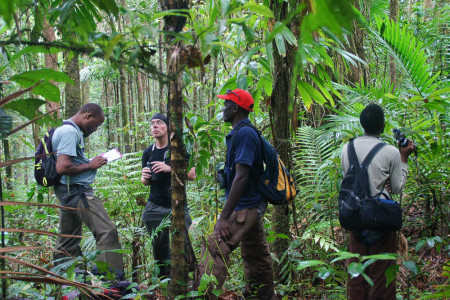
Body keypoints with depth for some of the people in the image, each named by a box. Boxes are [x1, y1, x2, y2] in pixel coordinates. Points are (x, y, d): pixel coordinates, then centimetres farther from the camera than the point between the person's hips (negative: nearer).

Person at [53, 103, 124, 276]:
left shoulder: (65, 130, 20)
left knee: (68, 242, 15)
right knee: (107, 231, -17)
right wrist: (91, 165, -12)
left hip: (67, 193, 11)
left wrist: (92, 162, 12)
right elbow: (62, 168, -22)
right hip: (76, 191, -11)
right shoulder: (70, 132, -13)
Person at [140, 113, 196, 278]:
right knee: (159, 246, 8)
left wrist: (169, 168, -22)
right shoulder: (148, 153, 10)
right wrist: (144, 178, -6)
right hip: (155, 207, 4)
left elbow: (192, 175, -8)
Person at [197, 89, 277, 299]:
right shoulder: (244, 133, 14)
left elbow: (241, 177, -24)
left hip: (243, 209, -10)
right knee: (257, 257, 17)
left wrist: (224, 217, -25)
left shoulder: (244, 134, -16)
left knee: (214, 251, -16)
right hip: (252, 208, 10)